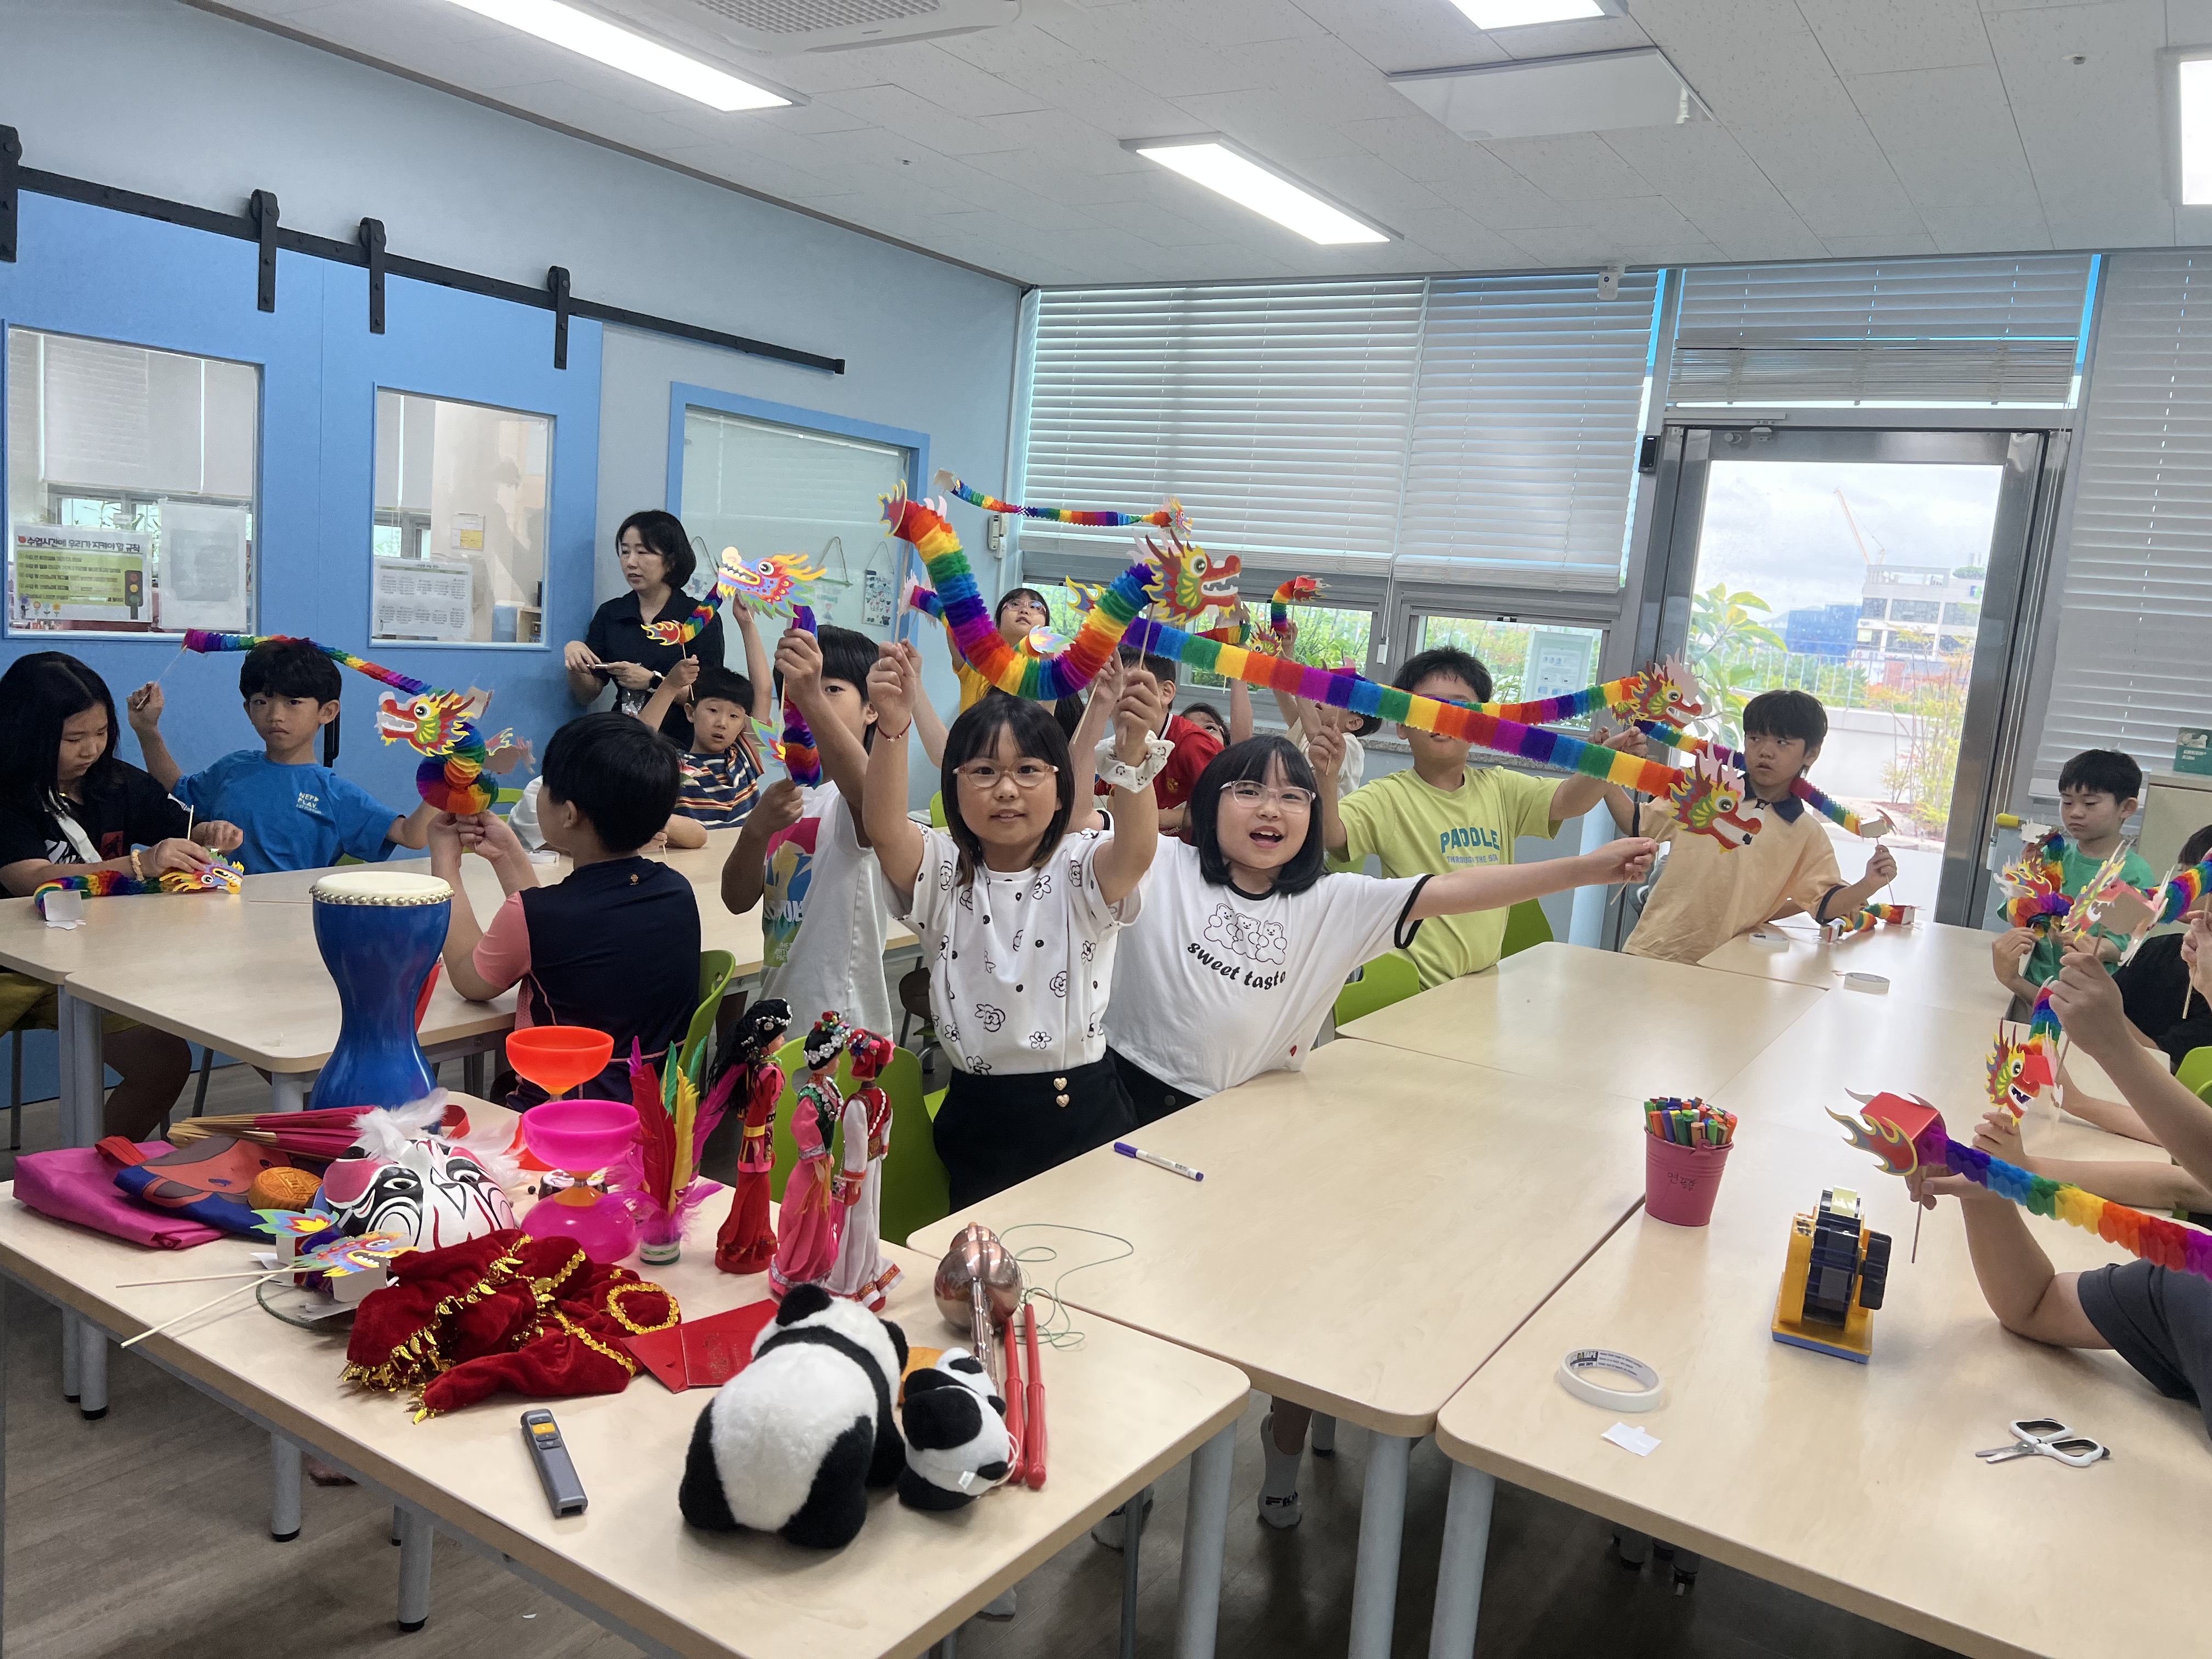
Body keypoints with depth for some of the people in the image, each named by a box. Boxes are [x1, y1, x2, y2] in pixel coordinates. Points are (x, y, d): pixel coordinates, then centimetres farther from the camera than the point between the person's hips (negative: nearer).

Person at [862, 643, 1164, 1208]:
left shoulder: (1082, 869, -4)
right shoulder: (941, 871, 0)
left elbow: (1137, 849, -26)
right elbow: (884, 827, -21)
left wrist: (1134, 748, -45)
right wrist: (893, 727, -39)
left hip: (1086, 1112, 0)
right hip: (980, 1119, 1)